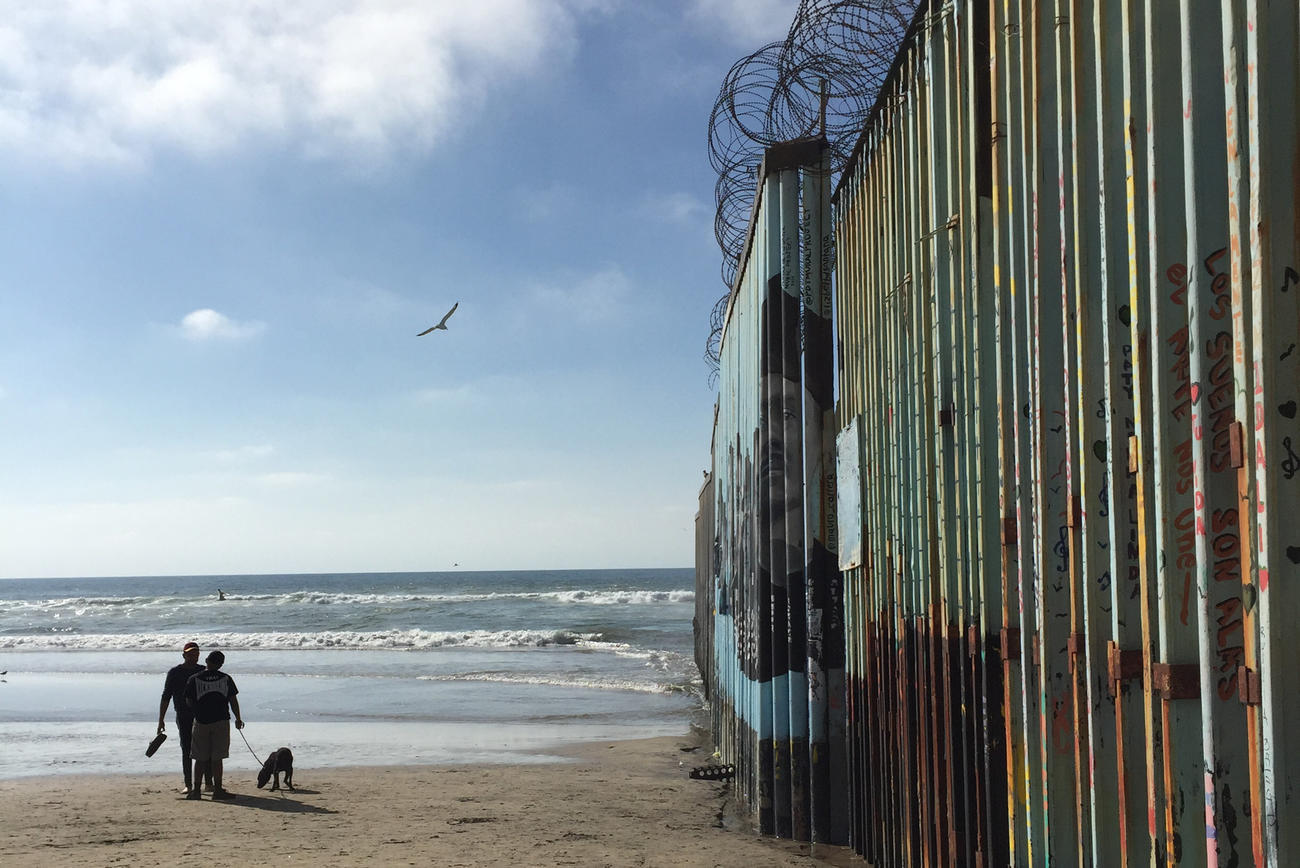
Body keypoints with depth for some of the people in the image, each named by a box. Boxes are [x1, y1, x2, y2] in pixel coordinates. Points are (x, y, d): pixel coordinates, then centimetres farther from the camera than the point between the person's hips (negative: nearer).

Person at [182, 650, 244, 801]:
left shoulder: (194, 679, -1)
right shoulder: (226, 679, 1)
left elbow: (189, 702, 0)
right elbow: (233, 700, 3)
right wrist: (238, 719, 15)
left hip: (201, 722, 0)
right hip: (221, 721, 0)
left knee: (200, 758, 8)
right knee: (217, 758, 4)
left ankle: (196, 790, 9)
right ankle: (217, 790, 5)